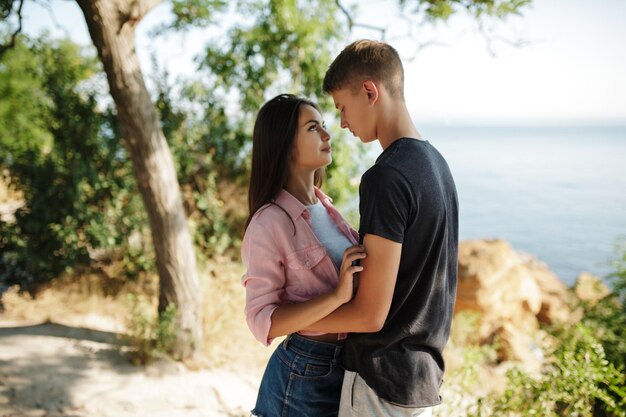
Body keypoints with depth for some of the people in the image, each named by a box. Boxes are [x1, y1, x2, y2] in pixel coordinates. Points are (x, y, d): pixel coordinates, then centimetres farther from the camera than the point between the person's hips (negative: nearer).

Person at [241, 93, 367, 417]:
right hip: (304, 375, -7)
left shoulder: (325, 208, 4)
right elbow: (262, 321, -22)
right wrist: (337, 296, -30)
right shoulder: (269, 223, -18)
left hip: (348, 365, 7)